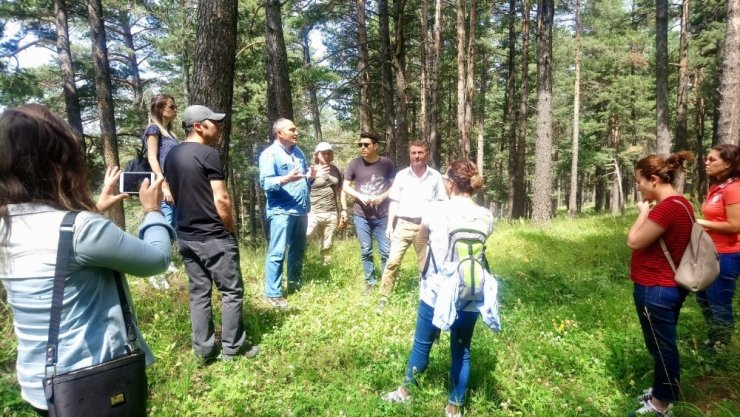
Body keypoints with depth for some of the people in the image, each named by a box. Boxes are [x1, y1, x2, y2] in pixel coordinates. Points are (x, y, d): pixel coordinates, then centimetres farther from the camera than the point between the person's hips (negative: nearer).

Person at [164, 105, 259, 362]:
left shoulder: (171, 156, 10)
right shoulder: (208, 154, -15)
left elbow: (174, 195, 17)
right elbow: (221, 200, -18)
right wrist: (232, 229, -4)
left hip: (186, 237, 8)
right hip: (214, 237, -8)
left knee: (198, 293, 13)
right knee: (231, 291, 5)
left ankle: (204, 350, 19)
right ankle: (232, 348, 13)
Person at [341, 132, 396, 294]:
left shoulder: (387, 164, -4)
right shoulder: (355, 163, -2)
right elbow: (345, 187, 4)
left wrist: (382, 197, -15)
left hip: (382, 216, -1)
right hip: (361, 216, 1)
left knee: (386, 251, 4)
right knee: (366, 251, 9)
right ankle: (370, 282, 24)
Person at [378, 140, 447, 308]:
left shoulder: (435, 176, 4)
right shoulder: (401, 175, 4)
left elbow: (441, 203, 7)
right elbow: (394, 201, 6)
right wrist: (390, 225, 1)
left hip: (425, 226, 0)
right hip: (403, 225, 0)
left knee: (426, 265, 9)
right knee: (392, 261, -6)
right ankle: (384, 298, 2)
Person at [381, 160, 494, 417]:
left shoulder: (435, 210, -10)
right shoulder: (486, 217, -4)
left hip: (435, 292, -1)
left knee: (422, 344, 18)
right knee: (462, 351, 18)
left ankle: (405, 391, 39)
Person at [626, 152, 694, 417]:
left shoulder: (668, 207, -25)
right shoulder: (679, 203, 9)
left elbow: (634, 242, -19)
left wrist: (643, 212, -10)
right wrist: (649, 211, 5)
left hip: (655, 290, -10)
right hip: (668, 286, 10)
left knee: (661, 346, 6)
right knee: (664, 344, 22)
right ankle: (663, 392, 38)